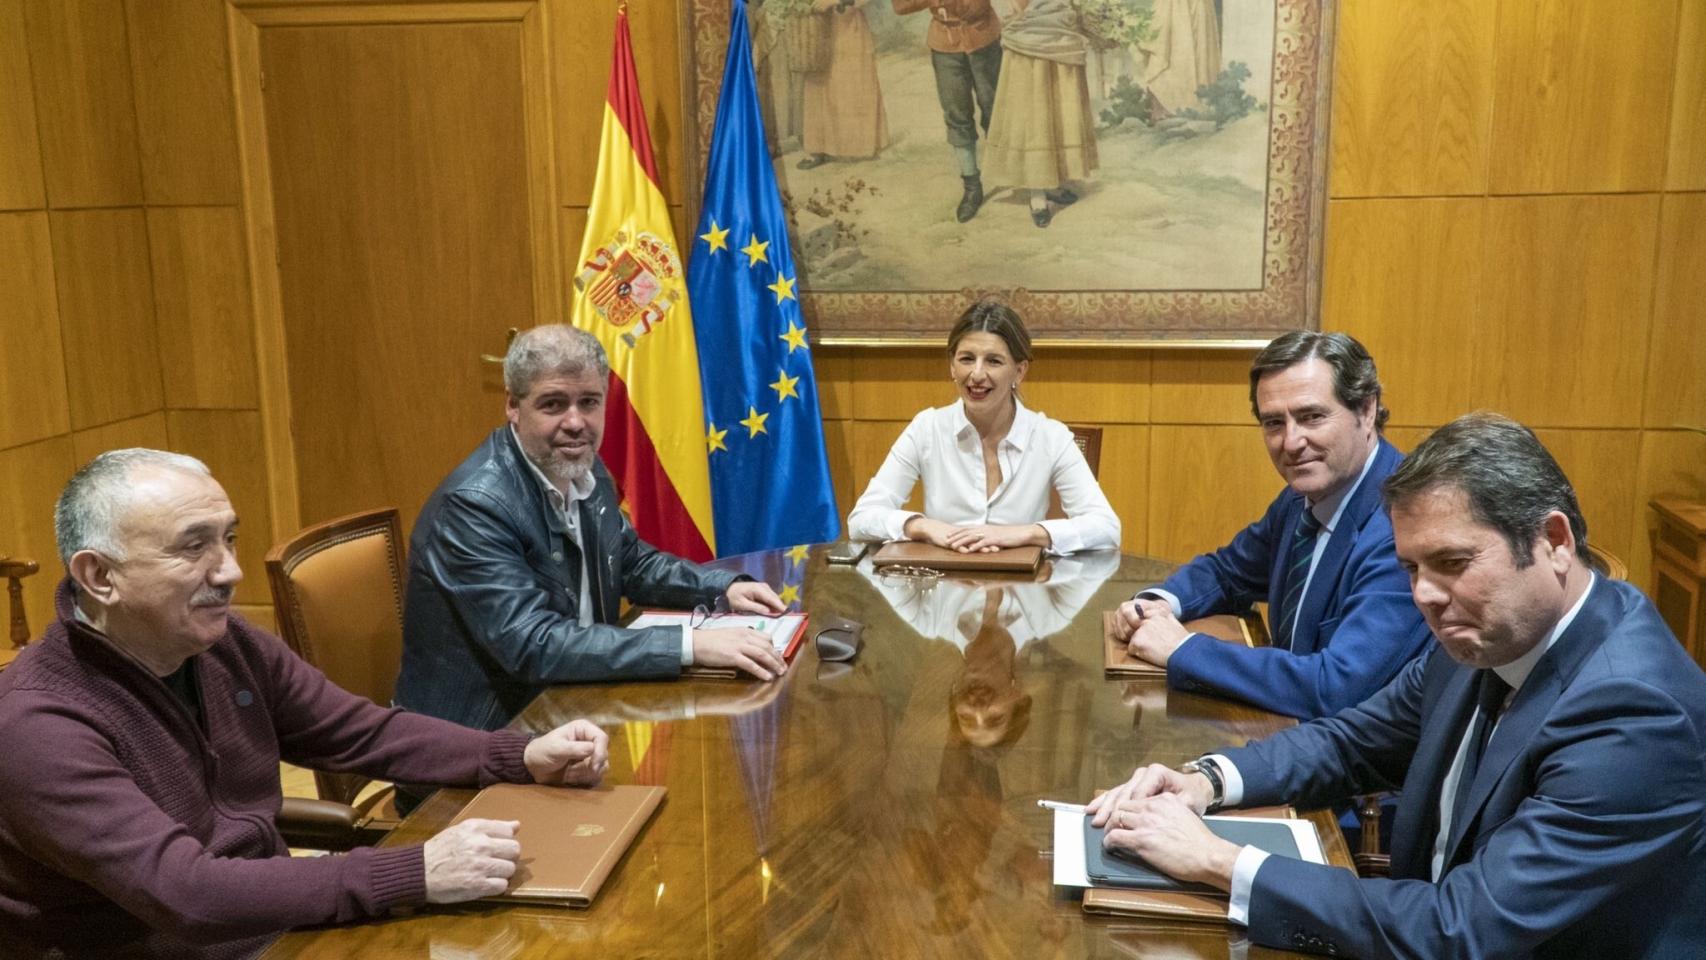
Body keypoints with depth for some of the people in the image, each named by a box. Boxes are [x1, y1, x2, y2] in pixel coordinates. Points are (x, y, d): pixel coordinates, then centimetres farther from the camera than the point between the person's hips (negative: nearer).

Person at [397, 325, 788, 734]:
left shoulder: (584, 471, 0)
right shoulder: (475, 503, -22)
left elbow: (633, 563, 15)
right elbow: (533, 646, -29)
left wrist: (725, 589, -3)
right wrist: (691, 644, -32)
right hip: (480, 735, -7)